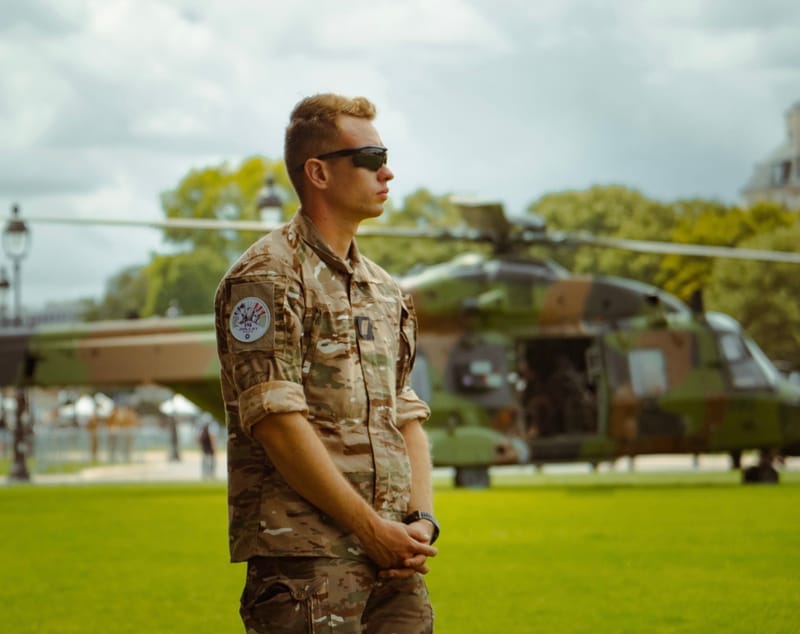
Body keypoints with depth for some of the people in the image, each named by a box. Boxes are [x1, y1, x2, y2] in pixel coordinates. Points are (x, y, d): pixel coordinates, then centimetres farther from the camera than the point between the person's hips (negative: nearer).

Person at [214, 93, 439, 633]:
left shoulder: (385, 290, 18)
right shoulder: (266, 277, -6)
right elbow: (277, 422, -15)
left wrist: (420, 520, 0)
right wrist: (372, 528, -14)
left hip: (391, 556, 7)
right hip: (306, 556, -7)